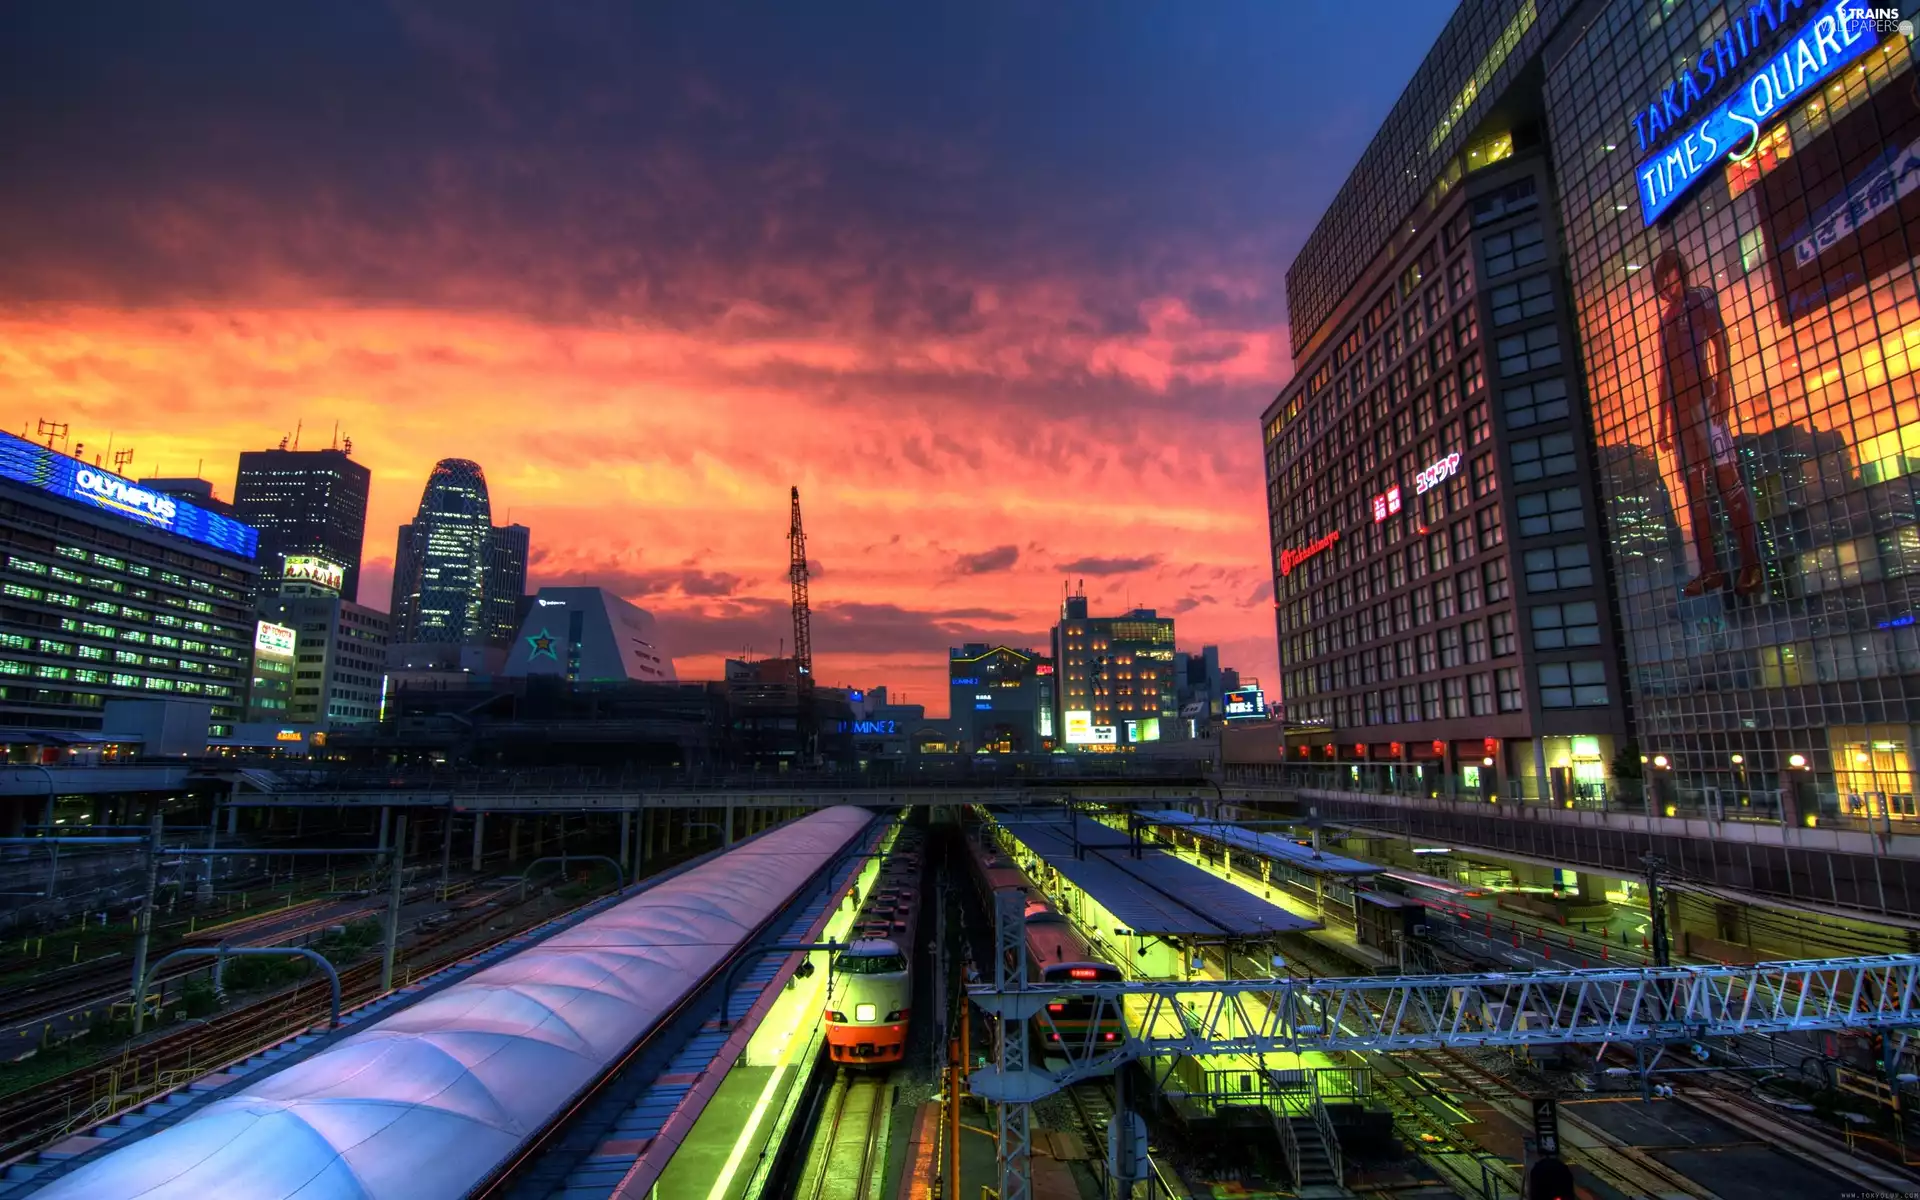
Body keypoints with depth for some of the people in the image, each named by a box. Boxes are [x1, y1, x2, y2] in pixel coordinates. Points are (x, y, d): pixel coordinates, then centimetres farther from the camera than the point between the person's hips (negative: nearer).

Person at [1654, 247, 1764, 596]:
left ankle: (1752, 562, -14)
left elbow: (1721, 345, -4)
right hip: (1679, 406, 6)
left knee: (1725, 474, -12)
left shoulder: (1701, 298, 7)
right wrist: (1662, 419, 17)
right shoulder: (1664, 317, 22)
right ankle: (1710, 569, 1)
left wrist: (1723, 390, -16)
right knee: (1693, 486, 1)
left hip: (1704, 397, -6)